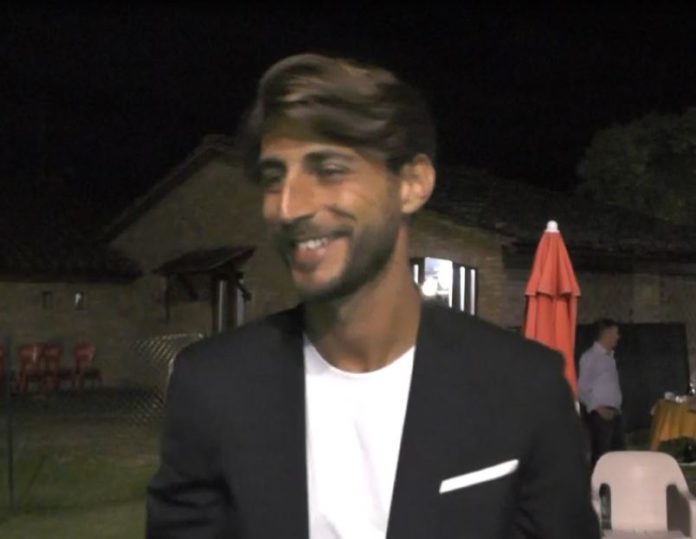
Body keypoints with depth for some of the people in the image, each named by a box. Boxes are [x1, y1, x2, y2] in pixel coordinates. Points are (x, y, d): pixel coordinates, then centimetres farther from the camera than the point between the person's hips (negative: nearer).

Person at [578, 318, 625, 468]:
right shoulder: (590, 356, -7)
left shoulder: (609, 356, 17)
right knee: (600, 456, -7)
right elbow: (582, 389, -10)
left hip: (614, 413, 8)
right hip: (600, 414, -8)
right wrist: (597, 408, -14)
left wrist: (616, 408, 11)